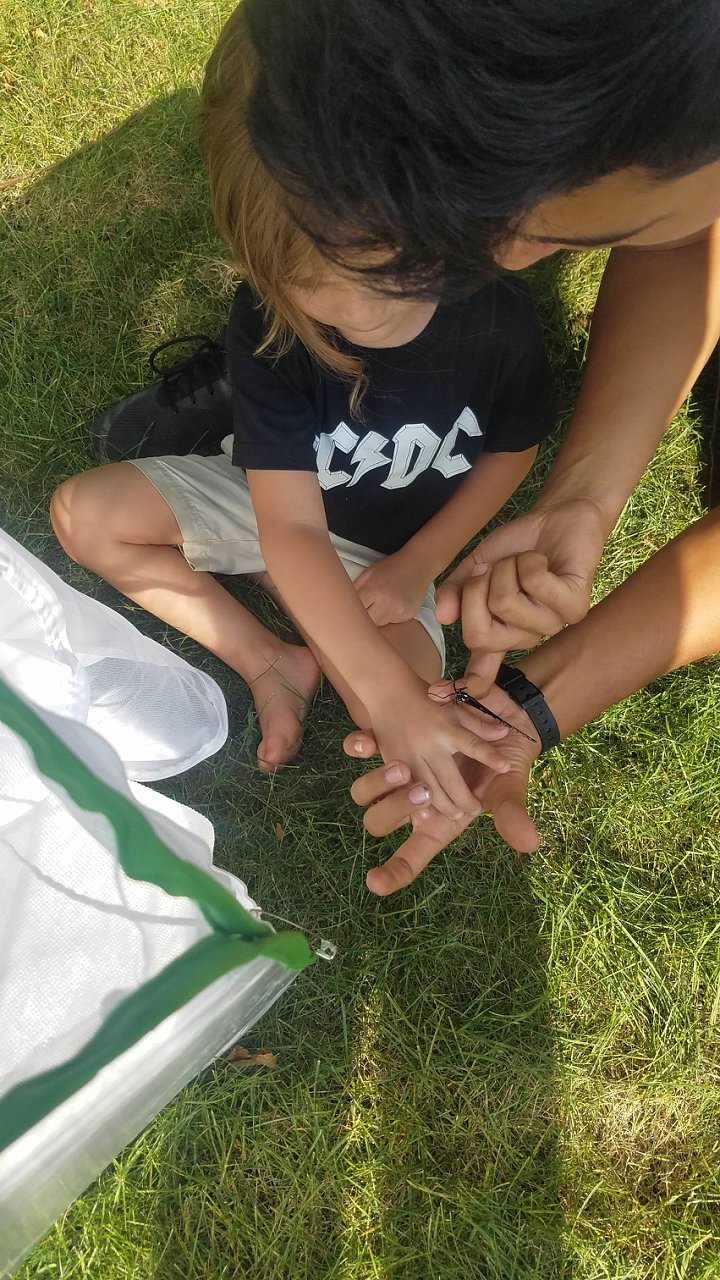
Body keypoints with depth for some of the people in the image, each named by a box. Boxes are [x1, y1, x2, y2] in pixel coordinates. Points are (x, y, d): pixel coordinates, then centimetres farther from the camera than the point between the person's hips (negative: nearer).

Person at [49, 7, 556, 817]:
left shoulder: (497, 317, -27)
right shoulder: (266, 322, -29)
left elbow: (512, 451, -6)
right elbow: (290, 529, -35)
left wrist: (416, 565, -15)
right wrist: (388, 692, -44)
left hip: (385, 549, 0)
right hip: (264, 504, 1)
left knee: (413, 728, -23)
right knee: (82, 514, -13)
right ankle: (269, 664, -8)